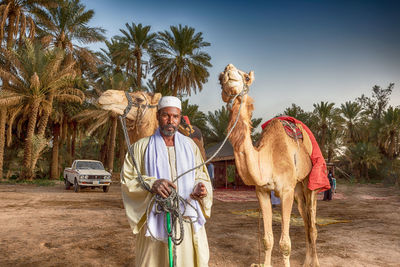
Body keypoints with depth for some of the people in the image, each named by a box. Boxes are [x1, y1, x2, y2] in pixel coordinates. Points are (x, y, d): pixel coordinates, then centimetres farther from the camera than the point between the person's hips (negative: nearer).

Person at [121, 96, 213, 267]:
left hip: (188, 220, 3)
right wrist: (151, 184, -20)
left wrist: (201, 188, -8)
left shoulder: (190, 145, 13)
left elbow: (202, 176, 16)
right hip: (155, 222, -2)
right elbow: (126, 179, -2)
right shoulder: (141, 146, 3)